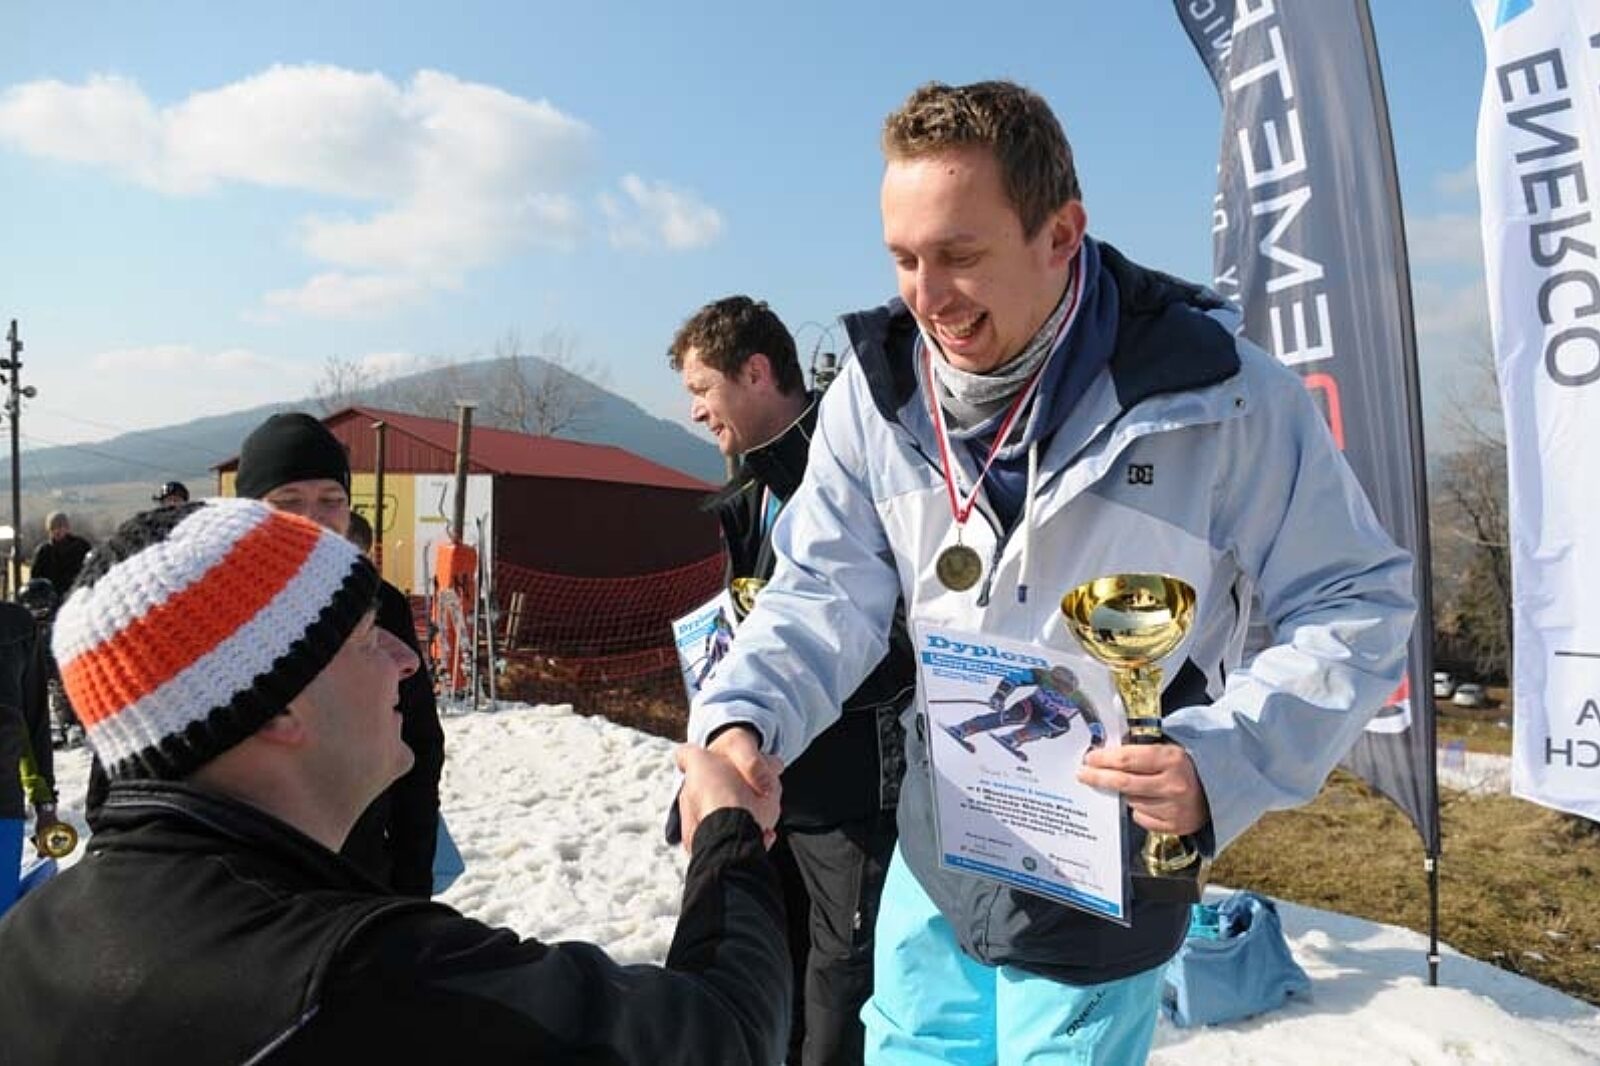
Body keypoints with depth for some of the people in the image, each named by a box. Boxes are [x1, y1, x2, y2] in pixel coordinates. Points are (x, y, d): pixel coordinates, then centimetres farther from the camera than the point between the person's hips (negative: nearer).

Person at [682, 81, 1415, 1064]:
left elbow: (1357, 602, -11)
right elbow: (827, 591, -5)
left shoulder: (1218, 392, -20)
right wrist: (741, 718, -23)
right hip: (932, 850, 4)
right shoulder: (880, 386, -9)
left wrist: (1224, 763, -26)